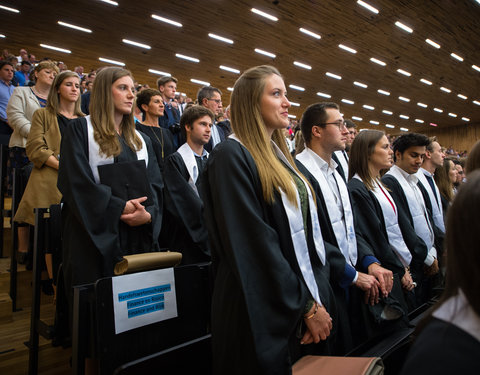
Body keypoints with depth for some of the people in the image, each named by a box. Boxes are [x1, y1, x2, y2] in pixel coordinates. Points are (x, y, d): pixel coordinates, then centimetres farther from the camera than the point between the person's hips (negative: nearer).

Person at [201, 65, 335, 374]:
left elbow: (306, 228, 11)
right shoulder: (231, 156, -15)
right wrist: (306, 305, -14)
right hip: (268, 312, -8)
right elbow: (256, 244, -20)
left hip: (309, 295, 8)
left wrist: (316, 299, 3)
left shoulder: (280, 155, 11)